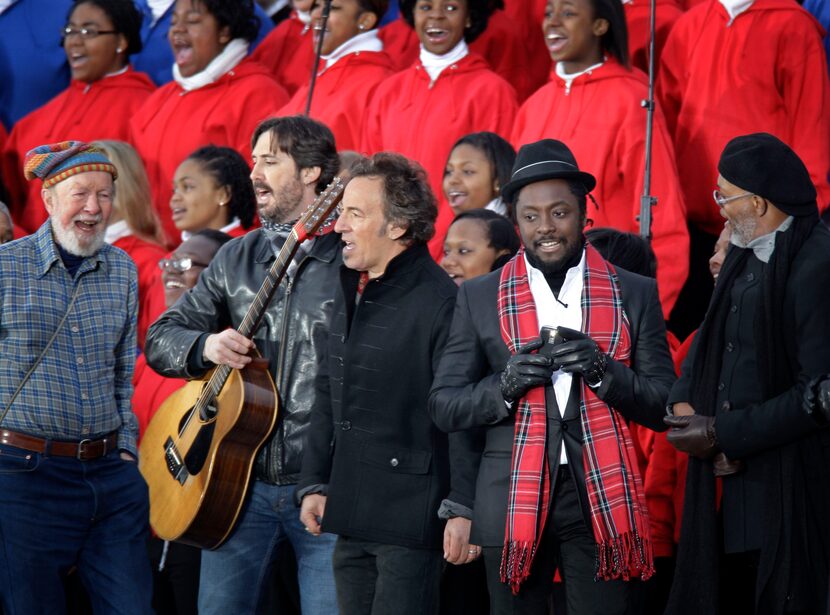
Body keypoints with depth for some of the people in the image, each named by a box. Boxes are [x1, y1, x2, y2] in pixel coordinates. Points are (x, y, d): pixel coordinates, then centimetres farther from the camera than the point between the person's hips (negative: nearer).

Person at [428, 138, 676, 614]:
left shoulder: (635, 294, 7)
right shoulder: (479, 297, 8)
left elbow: (664, 405, 4)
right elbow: (445, 406, 6)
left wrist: (602, 370, -13)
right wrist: (505, 386, -13)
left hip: (603, 500, 0)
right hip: (513, 502, 1)